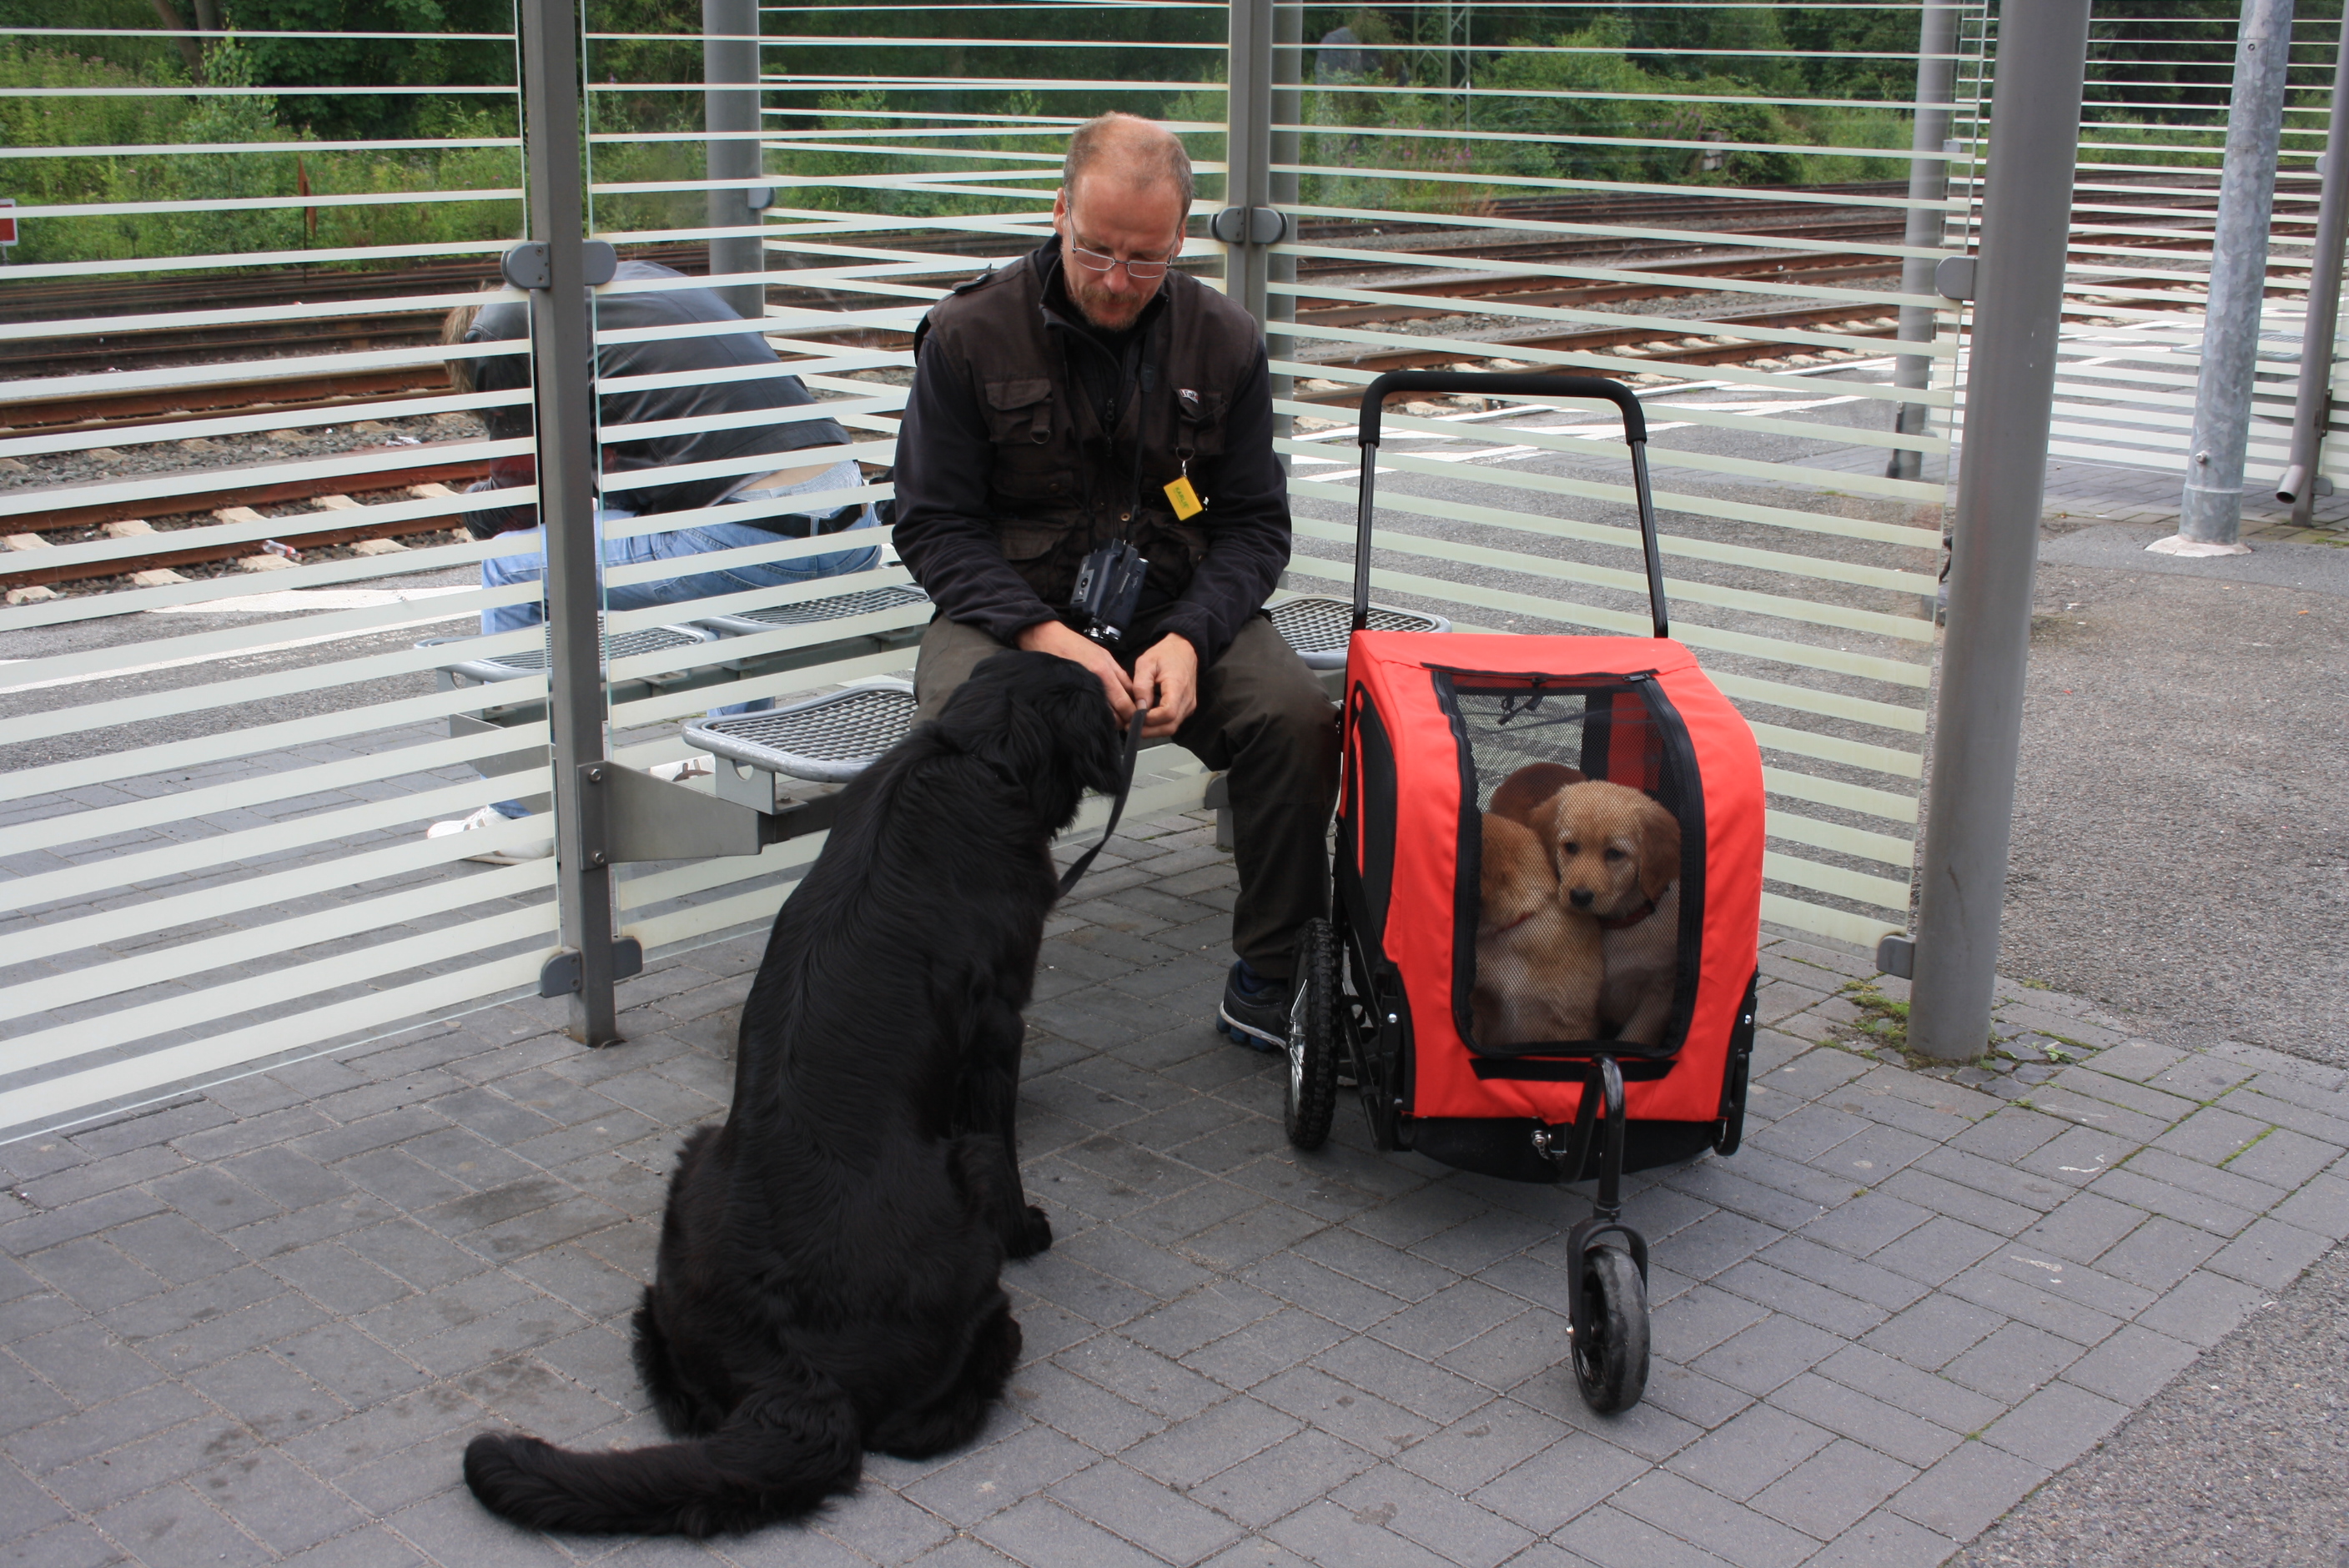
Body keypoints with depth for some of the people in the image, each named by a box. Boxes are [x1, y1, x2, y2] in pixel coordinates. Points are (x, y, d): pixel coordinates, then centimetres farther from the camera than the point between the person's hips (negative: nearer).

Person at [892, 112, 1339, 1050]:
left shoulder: (1223, 342, 1)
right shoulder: (968, 334, -6)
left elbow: (1255, 524, 3)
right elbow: (934, 526, -5)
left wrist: (1187, 638, -17)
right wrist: (1044, 634, -21)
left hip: (1179, 609, 2)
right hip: (1009, 607, -2)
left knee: (1298, 717, -24)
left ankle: (1269, 984, -7)